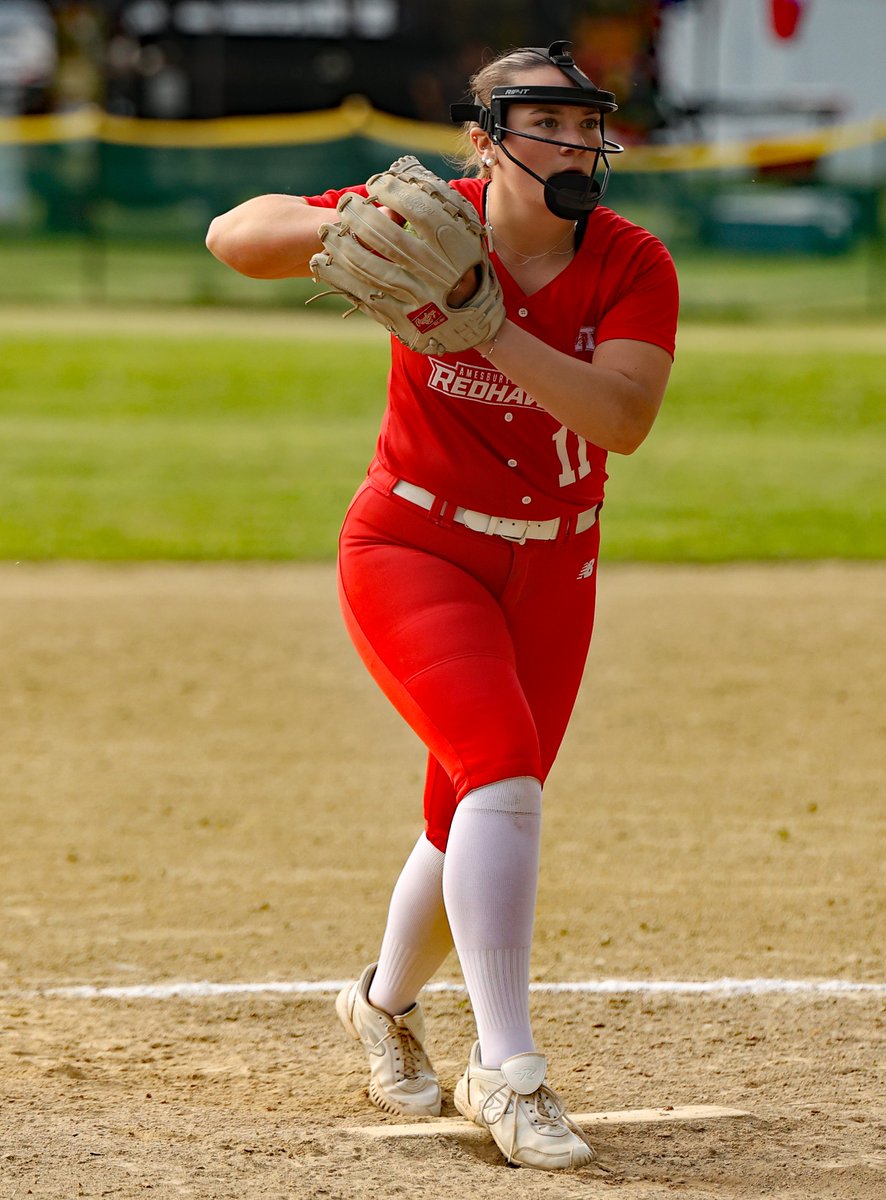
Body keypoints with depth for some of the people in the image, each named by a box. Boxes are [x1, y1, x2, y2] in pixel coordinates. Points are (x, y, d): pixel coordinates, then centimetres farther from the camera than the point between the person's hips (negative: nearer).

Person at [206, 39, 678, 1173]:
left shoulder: (632, 264, -10)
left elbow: (624, 418, -25)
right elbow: (232, 236, -13)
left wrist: (487, 329, -34)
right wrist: (335, 228, -33)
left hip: (551, 570, 4)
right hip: (412, 549, -4)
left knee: (476, 824, 11)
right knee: (504, 773, -24)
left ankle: (385, 999, 41)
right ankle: (505, 1070, -23)